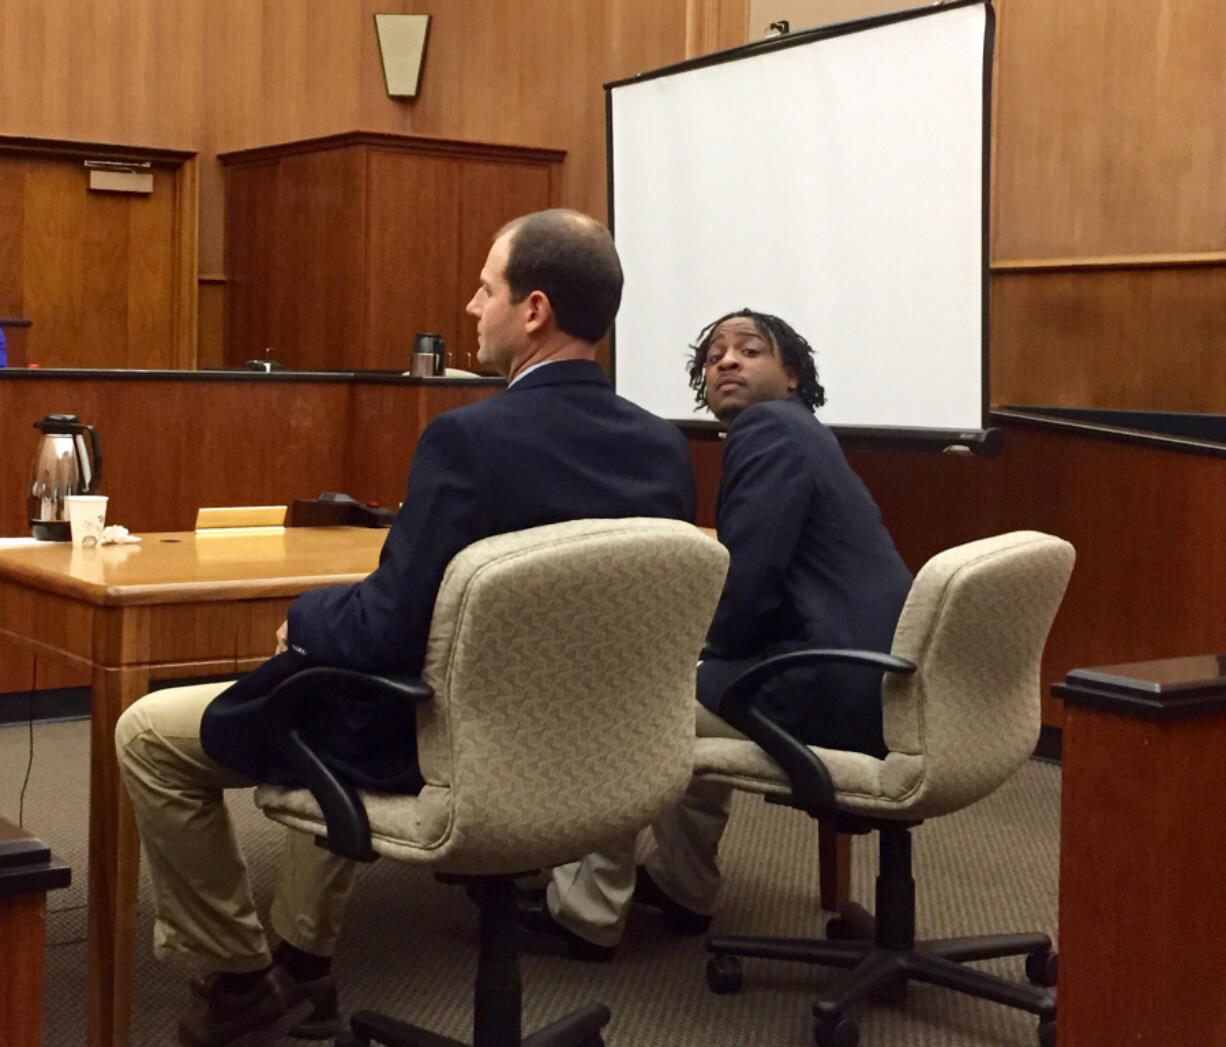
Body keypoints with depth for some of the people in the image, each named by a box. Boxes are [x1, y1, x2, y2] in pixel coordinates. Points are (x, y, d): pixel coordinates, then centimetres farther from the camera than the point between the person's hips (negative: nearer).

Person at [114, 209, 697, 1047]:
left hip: (439, 744, -8)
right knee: (338, 677, 37)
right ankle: (302, 962, 38)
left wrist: (305, 617, -3)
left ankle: (240, 973, 23)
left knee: (148, 733, 11)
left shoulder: (470, 438, -27)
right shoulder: (665, 447, -5)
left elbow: (384, 633, -25)